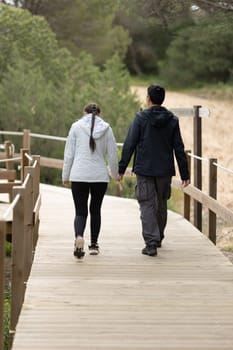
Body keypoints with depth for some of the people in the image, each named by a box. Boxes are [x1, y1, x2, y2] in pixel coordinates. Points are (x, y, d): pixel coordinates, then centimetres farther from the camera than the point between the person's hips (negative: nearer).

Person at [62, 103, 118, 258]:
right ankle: (94, 244, 22)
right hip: (100, 176, 1)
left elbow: (69, 154, 0)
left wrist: (66, 176, 9)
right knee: (95, 210, 18)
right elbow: (112, 155, 6)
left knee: (81, 211, 0)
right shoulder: (107, 128, 3)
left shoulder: (76, 127, 0)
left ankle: (79, 237, -26)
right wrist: (115, 174, 21)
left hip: (78, 176, -1)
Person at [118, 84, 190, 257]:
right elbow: (179, 149, 2)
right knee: (161, 205, 19)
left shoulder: (141, 118, -6)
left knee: (147, 206, -2)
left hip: (144, 170, -3)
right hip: (165, 171, 3)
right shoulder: (172, 120, 1)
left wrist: (122, 168, -2)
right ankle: (158, 238, 34)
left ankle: (151, 243, -13)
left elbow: (129, 145, -8)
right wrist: (184, 173, 6)